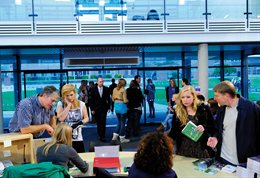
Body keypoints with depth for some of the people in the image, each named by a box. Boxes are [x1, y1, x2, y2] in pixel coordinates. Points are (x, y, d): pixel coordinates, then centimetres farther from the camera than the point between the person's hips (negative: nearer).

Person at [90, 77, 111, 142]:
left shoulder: (106, 89, 0)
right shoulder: (94, 90, -1)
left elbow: (108, 98, 6)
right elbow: (92, 100, 0)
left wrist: (108, 107, 5)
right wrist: (92, 109, -3)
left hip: (104, 108, -1)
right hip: (96, 108, 1)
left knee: (103, 122, -9)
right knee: (98, 123, 10)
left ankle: (102, 136, -6)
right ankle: (100, 135, 24)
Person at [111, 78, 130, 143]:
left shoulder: (115, 89, 5)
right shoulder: (123, 90, -14)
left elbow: (113, 99, 11)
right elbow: (125, 101, -15)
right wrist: (128, 100, 4)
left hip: (116, 106, 7)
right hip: (122, 106, -7)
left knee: (119, 122, 19)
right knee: (123, 123, 5)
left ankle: (115, 136, 17)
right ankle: (122, 138, 13)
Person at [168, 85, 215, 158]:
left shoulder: (204, 108, -2)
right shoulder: (178, 111, 1)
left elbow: (213, 127, 1)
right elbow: (174, 131, 3)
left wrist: (204, 127, -19)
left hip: (201, 149, -1)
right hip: (183, 149, 1)